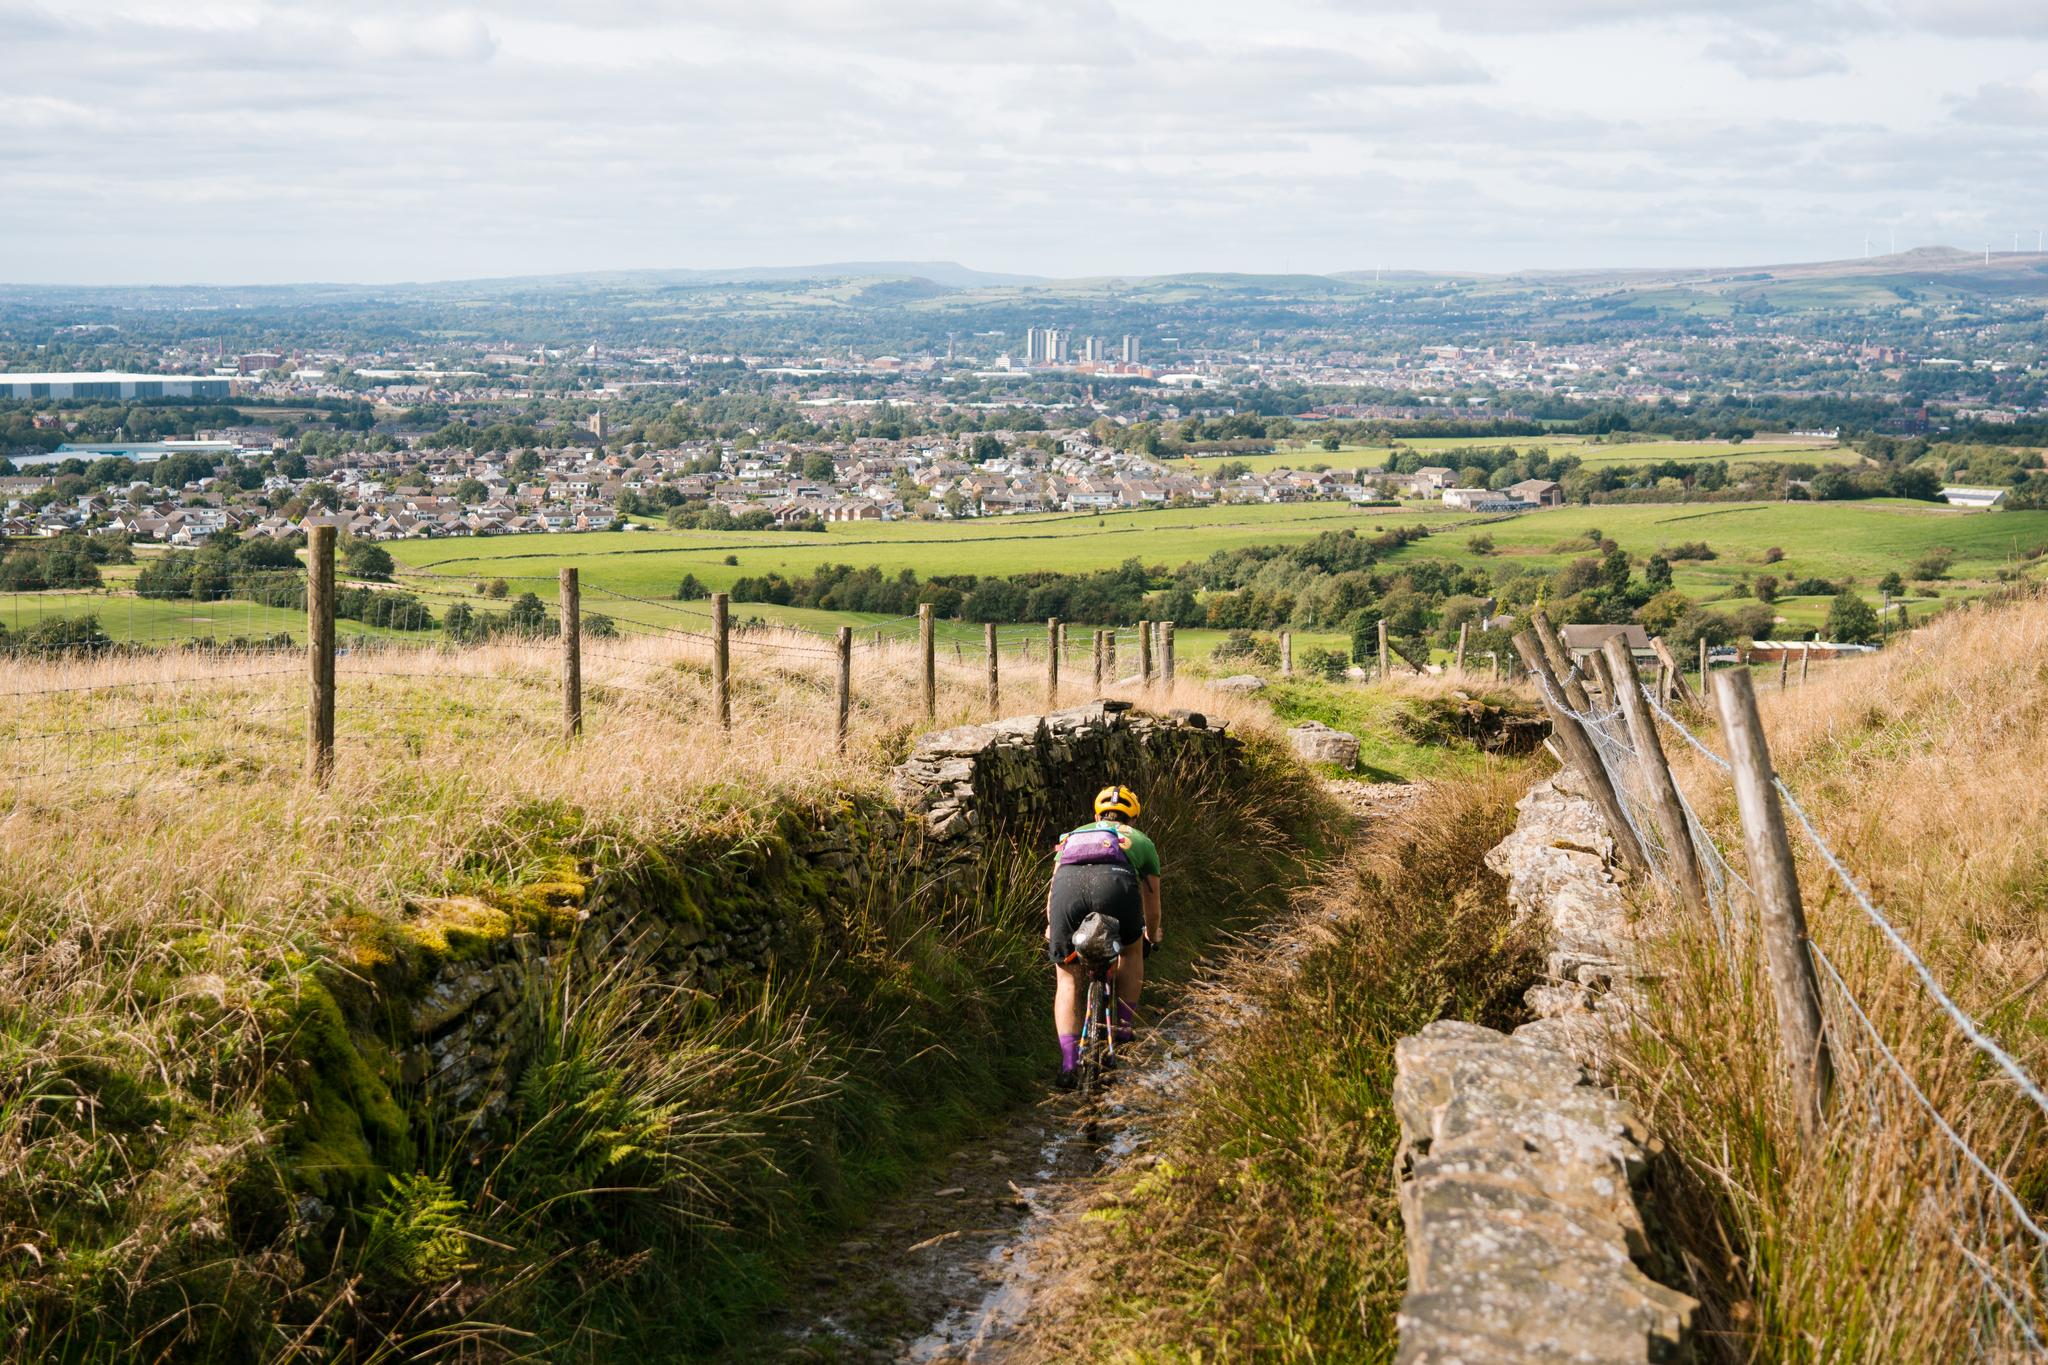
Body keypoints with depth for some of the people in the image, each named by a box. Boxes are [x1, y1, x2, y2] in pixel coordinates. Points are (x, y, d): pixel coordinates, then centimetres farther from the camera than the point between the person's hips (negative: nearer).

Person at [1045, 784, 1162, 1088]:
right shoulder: (1140, 841, 40)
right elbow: (1151, 901, 49)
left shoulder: (1073, 835, 42)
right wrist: (1153, 935, 69)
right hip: (1115, 882, -1)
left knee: (1068, 979, 17)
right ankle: (1124, 1026, 26)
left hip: (1068, 884, 1)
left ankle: (1068, 1063, 5)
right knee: (1131, 949, 33)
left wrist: (1051, 928, 64)